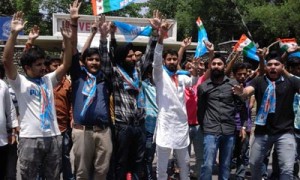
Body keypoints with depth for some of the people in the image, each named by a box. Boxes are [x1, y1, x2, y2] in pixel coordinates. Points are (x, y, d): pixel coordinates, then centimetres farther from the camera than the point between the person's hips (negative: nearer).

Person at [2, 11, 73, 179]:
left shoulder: (48, 80, 12)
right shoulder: (20, 82, -1)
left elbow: (67, 64, 7)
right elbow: (7, 60, -15)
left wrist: (67, 39, -3)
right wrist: (14, 33, -24)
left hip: (53, 137, 5)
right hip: (30, 138, -4)